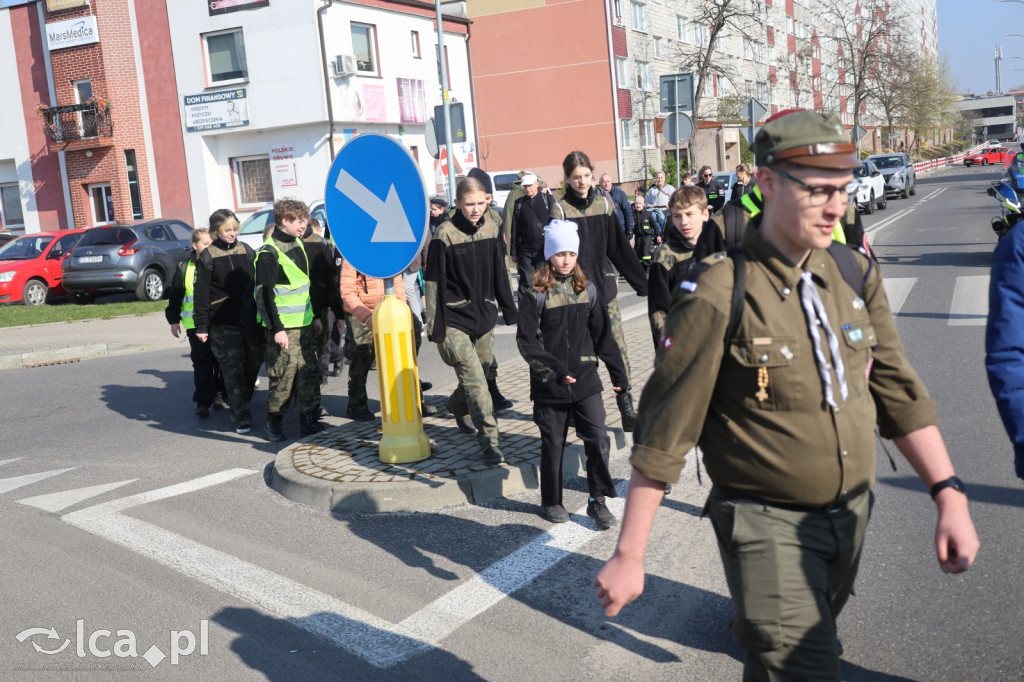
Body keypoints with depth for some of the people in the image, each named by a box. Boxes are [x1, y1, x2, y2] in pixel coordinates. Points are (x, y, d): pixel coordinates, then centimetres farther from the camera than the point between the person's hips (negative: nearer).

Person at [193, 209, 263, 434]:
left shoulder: (247, 251, 10)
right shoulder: (207, 257, -1)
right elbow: (201, 294, -2)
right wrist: (201, 326, -6)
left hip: (249, 320, 4)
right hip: (222, 323, -4)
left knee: (253, 362, 6)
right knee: (233, 369, -6)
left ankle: (242, 403, 29)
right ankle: (242, 417, -1)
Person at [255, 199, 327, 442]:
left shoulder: (299, 246, 13)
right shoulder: (268, 253, -11)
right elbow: (265, 294, -14)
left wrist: (317, 315, 18)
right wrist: (276, 328, -17)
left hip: (305, 323, 7)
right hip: (284, 327, -7)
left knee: (310, 371, 8)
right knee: (283, 374, -4)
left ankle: (309, 418, 16)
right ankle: (274, 421, 10)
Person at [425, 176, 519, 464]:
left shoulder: (492, 228, 3)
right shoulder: (445, 235, -12)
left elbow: (500, 273, 13)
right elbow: (435, 283, -10)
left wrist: (510, 310, 15)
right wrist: (435, 328, -10)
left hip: (484, 317, 6)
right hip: (454, 320, -5)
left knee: (480, 374, 16)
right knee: (475, 380, -14)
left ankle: (458, 407, 46)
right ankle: (489, 442, -9)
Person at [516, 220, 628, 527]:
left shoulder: (586, 290, 5)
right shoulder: (536, 295, -7)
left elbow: (602, 335, 10)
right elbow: (527, 341, -11)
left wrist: (619, 373, 10)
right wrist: (554, 369, -23)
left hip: (586, 379, 3)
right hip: (549, 385, -3)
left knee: (598, 439, -4)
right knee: (553, 445, 10)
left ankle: (598, 501, 11)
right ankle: (551, 502, 27)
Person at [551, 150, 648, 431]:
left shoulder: (603, 205, 6)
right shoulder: (560, 209, -4)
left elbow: (619, 247, 10)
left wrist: (642, 282, 9)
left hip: (605, 284, 3)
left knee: (618, 348, -2)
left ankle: (627, 409, 4)